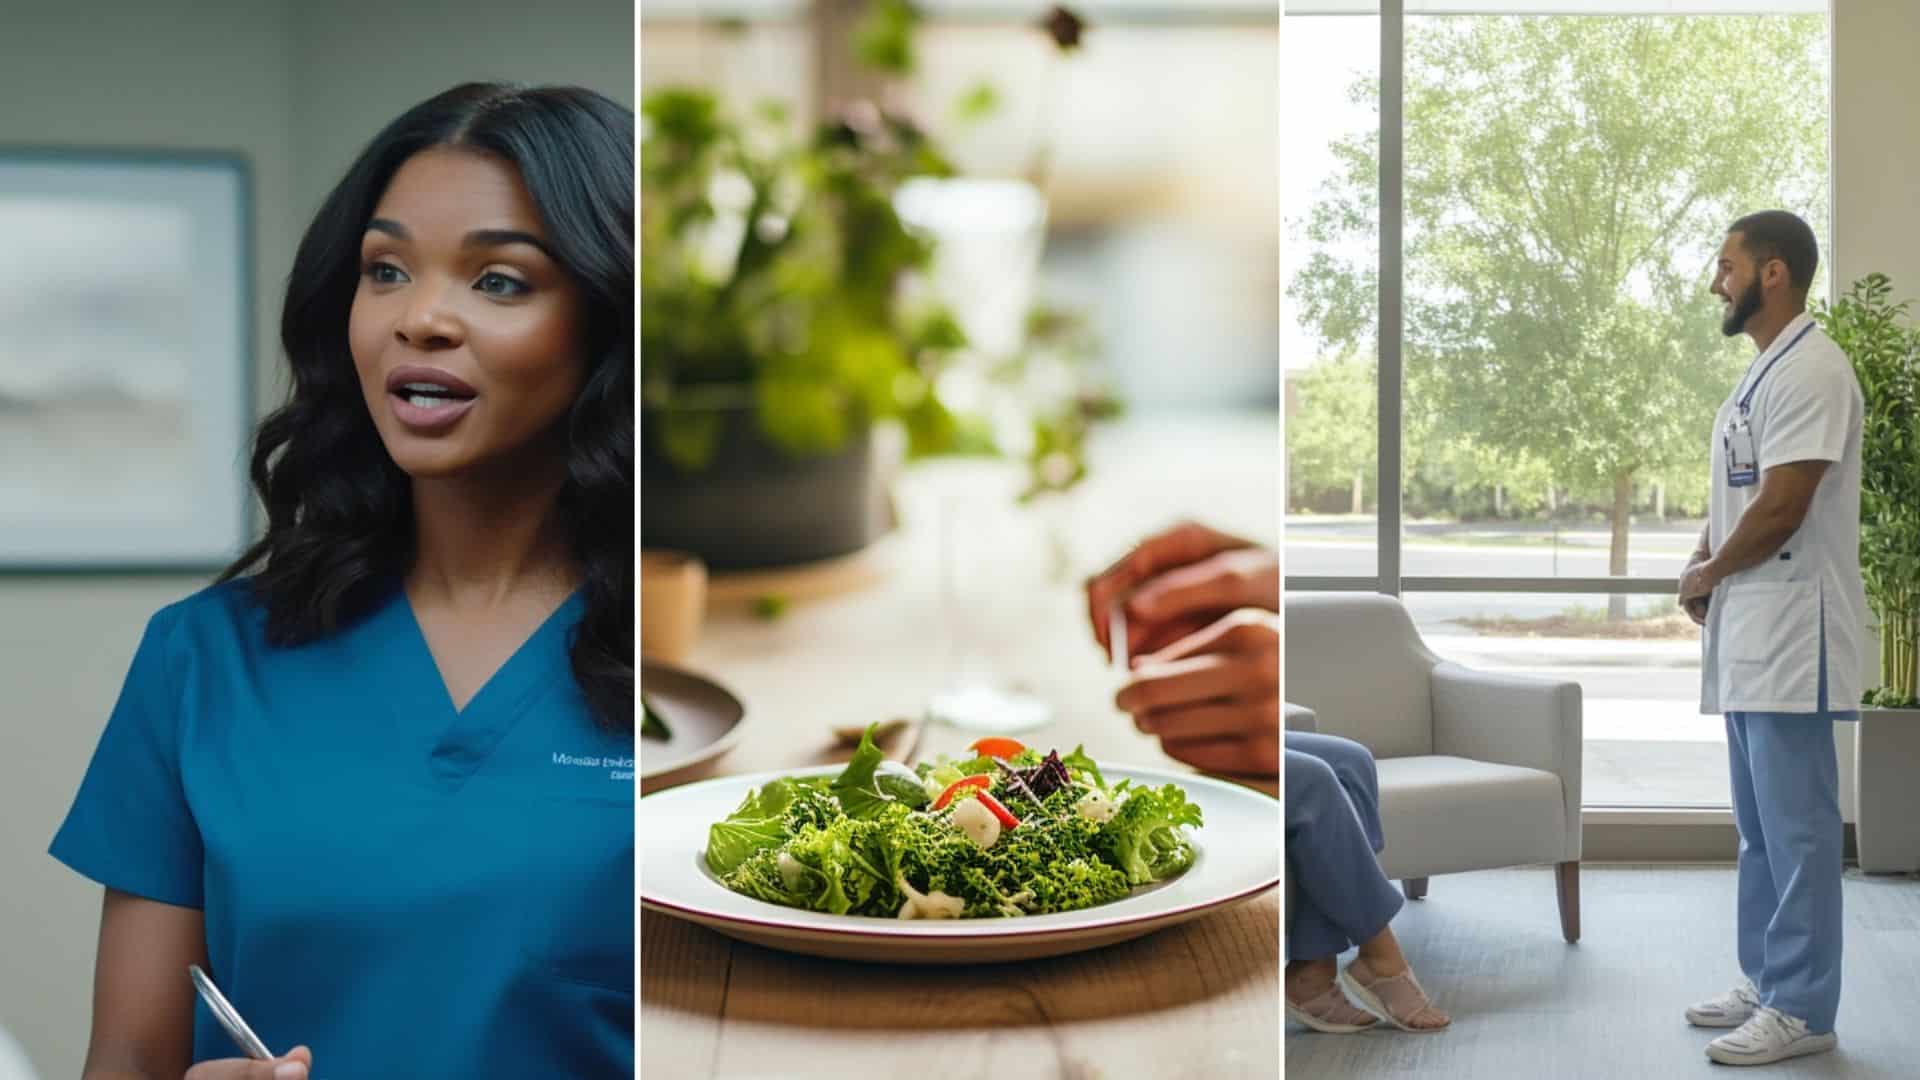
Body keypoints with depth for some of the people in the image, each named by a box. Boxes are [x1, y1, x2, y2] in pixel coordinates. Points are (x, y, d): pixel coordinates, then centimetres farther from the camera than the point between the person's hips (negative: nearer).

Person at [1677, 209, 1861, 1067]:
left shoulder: (1809, 370, -16)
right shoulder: (1765, 371, 17)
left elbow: (1779, 511, -21)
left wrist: (1706, 574, -5)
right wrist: (1701, 567, 6)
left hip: (1790, 634, -11)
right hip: (1747, 630, 11)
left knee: (1796, 826, -4)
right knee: (1761, 826, 15)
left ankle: (1802, 1010, 3)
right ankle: (1766, 982, 24)